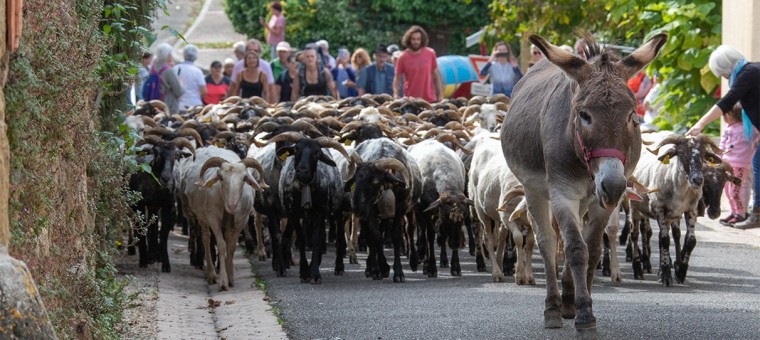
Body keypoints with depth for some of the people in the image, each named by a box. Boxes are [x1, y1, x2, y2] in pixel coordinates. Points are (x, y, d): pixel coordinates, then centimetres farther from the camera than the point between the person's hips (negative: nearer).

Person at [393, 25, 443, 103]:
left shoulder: (430, 54, 2)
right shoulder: (403, 57, -3)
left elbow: (436, 76, 9)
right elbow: (397, 78, 2)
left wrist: (440, 96, 6)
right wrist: (396, 94, -14)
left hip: (430, 99, 1)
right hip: (411, 100, -1)